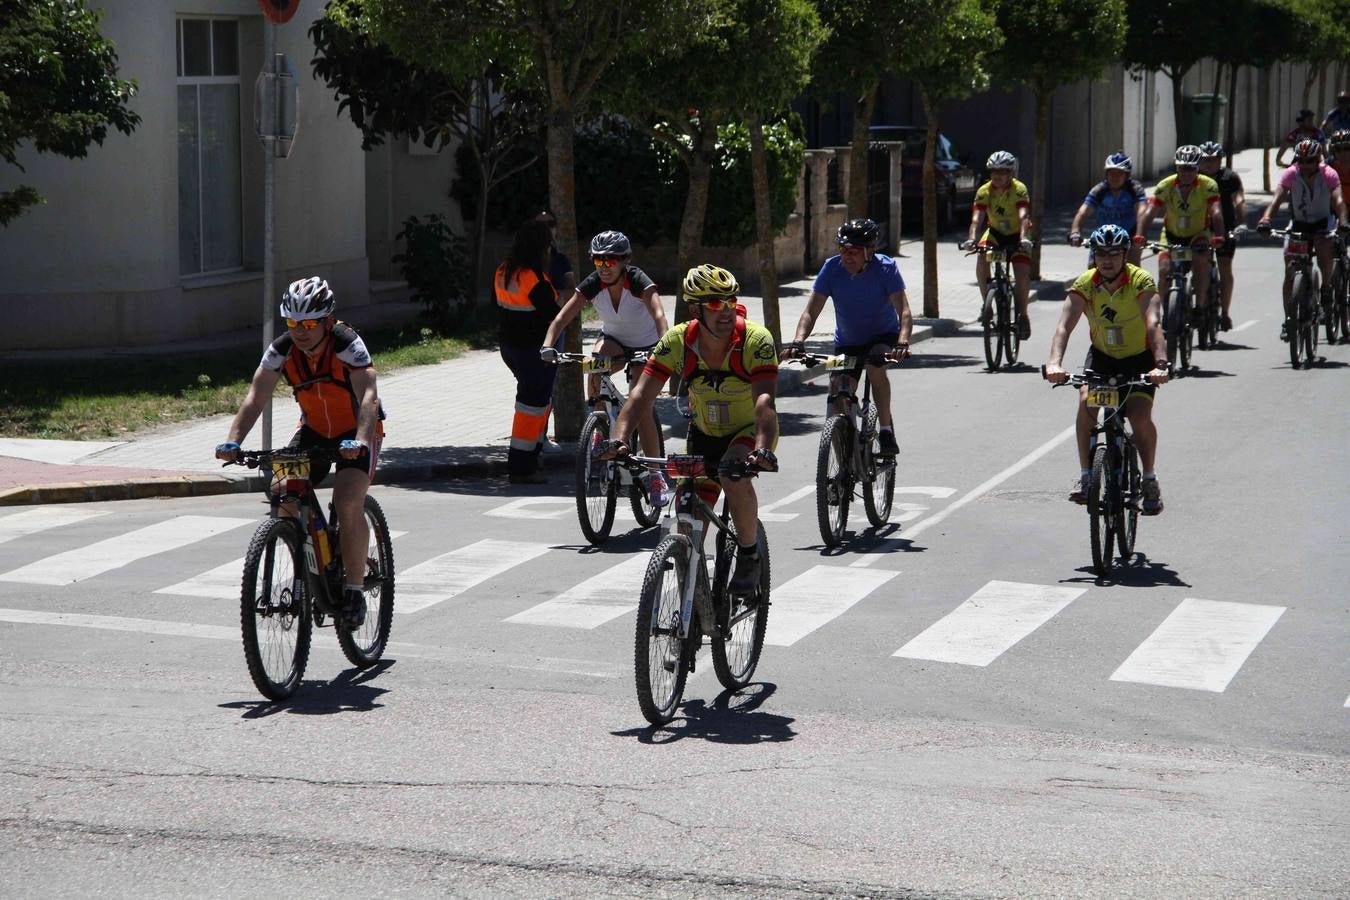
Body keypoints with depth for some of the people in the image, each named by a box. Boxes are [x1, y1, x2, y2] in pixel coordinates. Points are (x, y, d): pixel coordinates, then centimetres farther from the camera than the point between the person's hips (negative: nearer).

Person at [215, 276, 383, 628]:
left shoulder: (347, 345, -27)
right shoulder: (282, 350, -15)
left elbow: (368, 397, -39)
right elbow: (256, 397, -22)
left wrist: (360, 442, -56)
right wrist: (233, 441, -38)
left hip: (357, 431, -5)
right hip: (314, 430, 5)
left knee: (348, 503, -25)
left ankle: (355, 589, -11)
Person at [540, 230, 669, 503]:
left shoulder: (638, 281, -29)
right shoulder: (592, 285, -20)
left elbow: (658, 314, -43)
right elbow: (561, 318, -26)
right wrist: (548, 346, -44)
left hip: (645, 345, -3)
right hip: (614, 340, 3)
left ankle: (656, 476, -2)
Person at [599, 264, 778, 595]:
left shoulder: (756, 340, -27)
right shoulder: (678, 341, -20)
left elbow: (765, 400, -38)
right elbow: (642, 394, -26)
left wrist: (763, 449, -56)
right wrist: (619, 439, -43)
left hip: (750, 430, -3)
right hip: (704, 433, 3)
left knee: (734, 475, -36)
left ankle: (749, 554, -12)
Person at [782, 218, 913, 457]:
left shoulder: (886, 268, -23)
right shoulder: (832, 268, -18)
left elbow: (904, 311, -31)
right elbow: (811, 311, -20)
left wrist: (902, 343, -50)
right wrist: (797, 343, -38)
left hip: (883, 337, -3)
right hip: (846, 342, 3)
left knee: (875, 365, -35)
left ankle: (886, 429, -20)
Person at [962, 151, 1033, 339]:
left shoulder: (1019, 189, -22)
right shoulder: (984, 191, -16)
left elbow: (1023, 216, -36)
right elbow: (977, 217, -27)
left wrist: (1023, 238, -53)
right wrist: (971, 239, -45)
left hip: (1016, 234, -2)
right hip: (995, 233, 2)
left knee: (1023, 276, -18)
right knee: (981, 260, -27)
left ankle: (1022, 315, 5)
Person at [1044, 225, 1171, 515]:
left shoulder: (1141, 282, -24)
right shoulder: (1084, 285, -18)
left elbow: (1153, 325, -37)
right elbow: (1064, 326, -29)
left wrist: (1160, 365, -54)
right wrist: (1055, 363, -48)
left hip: (1139, 357, -2)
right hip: (1102, 355, 2)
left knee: (1140, 415, -20)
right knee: (1086, 402, -24)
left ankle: (1149, 479, 2)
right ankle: (1085, 475, -11)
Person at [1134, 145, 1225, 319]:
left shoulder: (1208, 185, -20)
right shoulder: (1165, 186, -18)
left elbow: (1216, 212, -33)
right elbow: (1149, 212, -27)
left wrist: (1219, 236, -51)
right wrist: (1139, 236, -44)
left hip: (1198, 235, -1)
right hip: (1172, 235, 1)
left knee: (1201, 264, -29)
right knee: (1164, 270, -22)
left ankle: (1200, 307, -14)